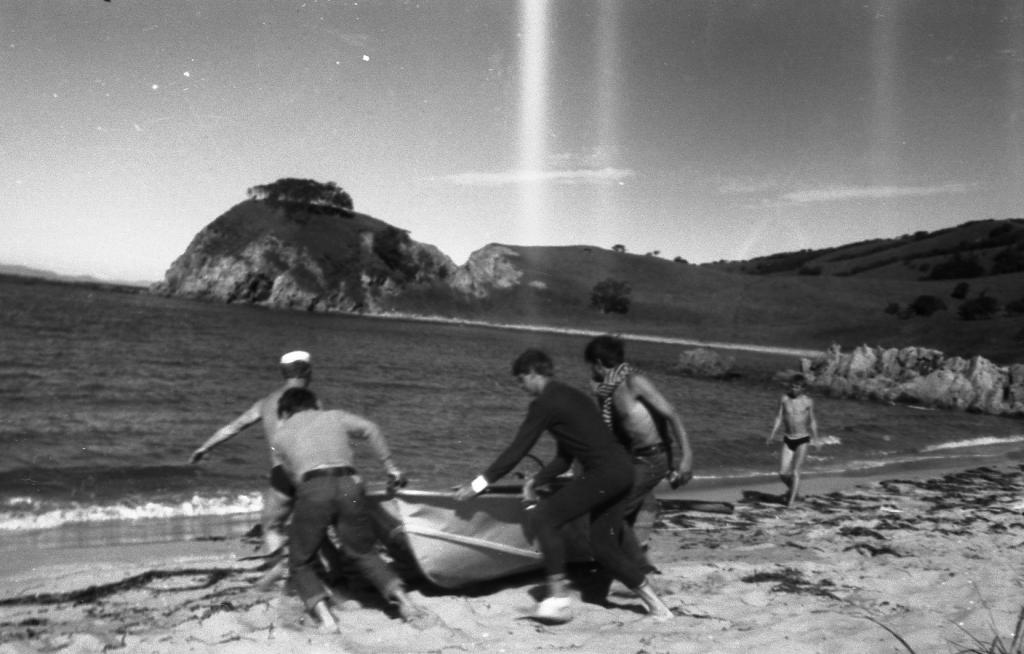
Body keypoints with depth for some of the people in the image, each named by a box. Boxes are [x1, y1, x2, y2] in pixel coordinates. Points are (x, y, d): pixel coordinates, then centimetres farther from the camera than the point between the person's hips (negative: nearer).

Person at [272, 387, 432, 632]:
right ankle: (402, 599, 5)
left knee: (300, 564, 14)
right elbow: (370, 430, 15)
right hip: (349, 486, 2)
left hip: (312, 490, -2)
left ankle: (324, 615, -7)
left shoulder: (281, 435, 25)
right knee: (363, 553, 20)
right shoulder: (335, 417, 27)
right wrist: (391, 467, 21)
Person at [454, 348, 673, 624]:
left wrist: (479, 484, -2)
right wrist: (536, 481, 19)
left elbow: (517, 450, -7)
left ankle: (558, 598, -7)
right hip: (621, 471, 10)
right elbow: (564, 458, 24)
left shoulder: (545, 404, -6)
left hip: (603, 474, -10)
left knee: (541, 518, -6)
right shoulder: (571, 396, 22)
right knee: (603, 546, 15)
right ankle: (654, 603, 19)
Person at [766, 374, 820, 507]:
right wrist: (772, 434, -9)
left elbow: (812, 420, 8)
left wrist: (815, 438, 10)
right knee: (783, 473, 2)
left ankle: (791, 501, -1)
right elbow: (779, 417, 1)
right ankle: (793, 488, 33)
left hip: (802, 440, -2)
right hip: (788, 440, 2)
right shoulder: (785, 399, -1)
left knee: (795, 472, -9)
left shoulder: (808, 401, -4)